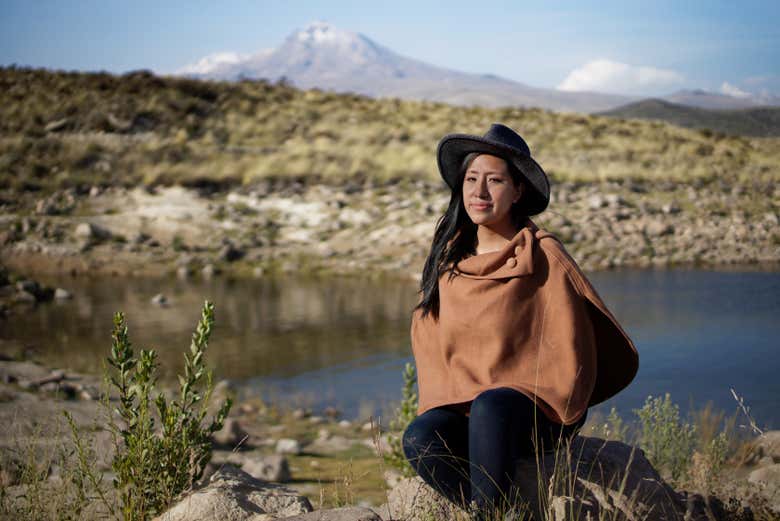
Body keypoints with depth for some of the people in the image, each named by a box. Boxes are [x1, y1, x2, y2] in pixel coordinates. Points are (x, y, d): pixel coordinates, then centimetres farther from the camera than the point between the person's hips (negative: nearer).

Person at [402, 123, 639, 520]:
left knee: (491, 406, -37)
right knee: (419, 439, -28)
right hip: (460, 405, 4)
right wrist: (443, 404, -1)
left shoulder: (543, 255, -5)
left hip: (535, 413, -4)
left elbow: (568, 353, -5)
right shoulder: (449, 256, 8)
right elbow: (428, 337, 13)